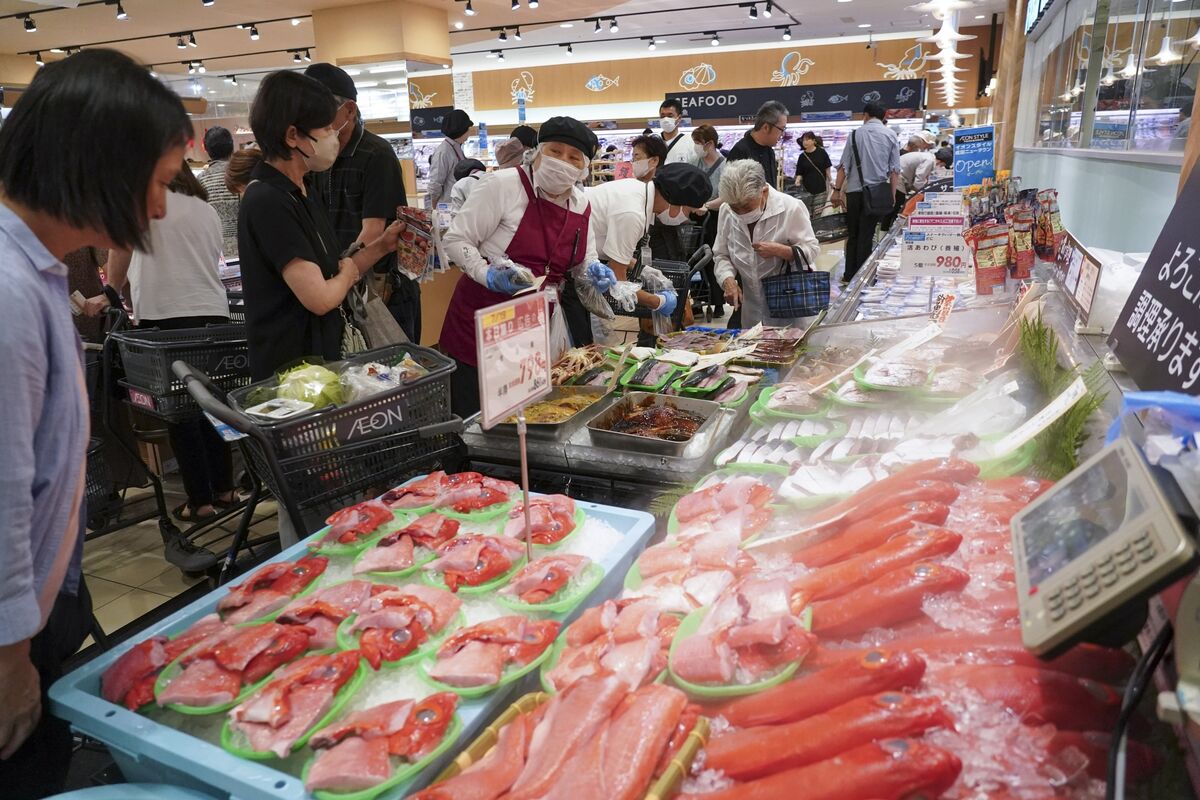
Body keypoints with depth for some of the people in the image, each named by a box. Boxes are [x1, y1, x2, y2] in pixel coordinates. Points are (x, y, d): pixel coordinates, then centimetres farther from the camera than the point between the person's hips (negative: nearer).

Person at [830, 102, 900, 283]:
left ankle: (849, 275, 10)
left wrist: (837, 190, 4)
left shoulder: (856, 134, 3)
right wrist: (891, 196, 5)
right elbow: (895, 170, 2)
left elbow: (844, 165, 0)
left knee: (852, 235, 10)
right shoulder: (890, 136, 5)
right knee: (866, 236, 3)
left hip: (855, 191, 0)